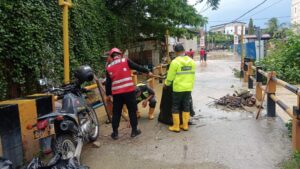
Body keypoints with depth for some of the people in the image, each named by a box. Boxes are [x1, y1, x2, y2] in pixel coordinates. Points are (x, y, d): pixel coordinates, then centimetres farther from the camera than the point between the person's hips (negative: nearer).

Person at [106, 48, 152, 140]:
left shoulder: (109, 67, 8)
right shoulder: (126, 61, -1)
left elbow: (108, 83, 9)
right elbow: (137, 67, 5)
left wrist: (108, 94, 18)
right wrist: (147, 72, 18)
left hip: (116, 93, 2)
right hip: (129, 91, -2)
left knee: (116, 113, 12)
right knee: (132, 111, 11)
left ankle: (115, 133, 18)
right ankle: (134, 130, 19)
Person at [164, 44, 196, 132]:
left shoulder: (175, 62, -12)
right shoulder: (191, 61, 4)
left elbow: (170, 77, -8)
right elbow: (192, 75, 10)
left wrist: (166, 84, 10)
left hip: (178, 88, -5)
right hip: (188, 88, 5)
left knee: (175, 107, 6)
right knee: (186, 106, 13)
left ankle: (176, 126, 10)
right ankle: (185, 125, 20)